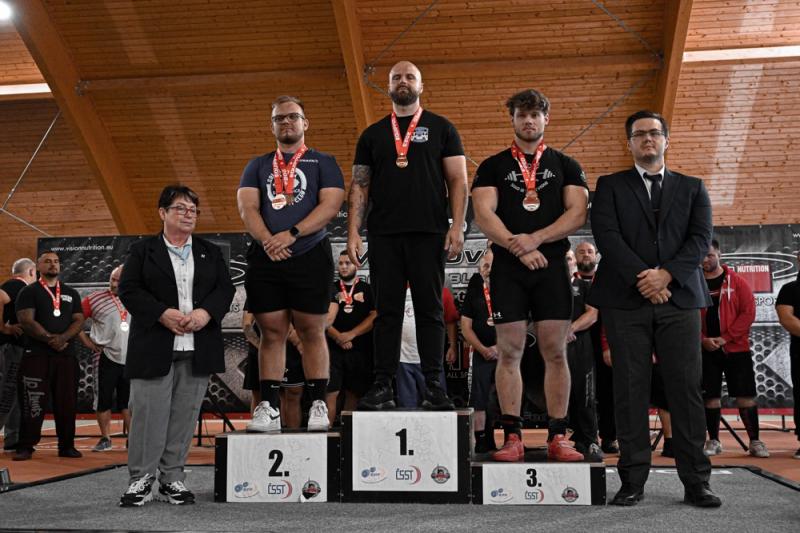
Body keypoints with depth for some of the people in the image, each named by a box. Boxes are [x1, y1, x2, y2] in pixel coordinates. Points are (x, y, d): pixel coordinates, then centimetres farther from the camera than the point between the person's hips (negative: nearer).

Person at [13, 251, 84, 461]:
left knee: (67, 402, 4)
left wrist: (63, 338, -10)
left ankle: (67, 446, 11)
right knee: (33, 402, -5)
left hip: (67, 355, 4)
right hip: (36, 355, -3)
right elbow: (26, 321, -7)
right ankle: (25, 446, 2)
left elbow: (79, 320, 8)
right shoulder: (29, 292, 5)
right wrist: (49, 338, -16)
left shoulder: (71, 293, 17)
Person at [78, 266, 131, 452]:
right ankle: (105, 439, 14)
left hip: (132, 359, 2)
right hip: (107, 358, -2)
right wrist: (86, 341, -3)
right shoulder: (95, 299, -2)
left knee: (129, 401, 8)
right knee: (104, 400, 3)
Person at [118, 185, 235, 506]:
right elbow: (128, 290, -2)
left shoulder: (211, 252, 16)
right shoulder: (142, 250, 8)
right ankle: (141, 479, 8)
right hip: (154, 347, -2)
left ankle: (172, 477, 15)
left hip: (198, 347, 3)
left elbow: (225, 289, 9)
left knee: (185, 414, 4)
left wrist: (206, 312, -11)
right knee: (148, 412, -3)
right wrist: (163, 314, -15)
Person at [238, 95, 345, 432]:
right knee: (271, 332, 2)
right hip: (265, 259, 3)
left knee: (312, 331, 0)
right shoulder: (257, 166, 19)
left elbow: (331, 205, -3)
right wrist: (267, 240, -13)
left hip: (310, 256, -2)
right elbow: (247, 208, 6)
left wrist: (291, 234, -15)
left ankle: (318, 405, 5)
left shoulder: (323, 163, 11)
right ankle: (269, 408, 5)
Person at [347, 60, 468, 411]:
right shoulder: (372, 135, 15)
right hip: (384, 236, 2)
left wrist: (457, 226, -9)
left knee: (430, 310, 0)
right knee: (387, 312, 3)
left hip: (428, 234, -2)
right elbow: (359, 187, 12)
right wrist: (353, 232, 1)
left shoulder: (441, 129, 10)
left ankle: (434, 387, 5)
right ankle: (382, 387, 7)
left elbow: (458, 181, 3)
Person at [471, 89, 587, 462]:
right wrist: (519, 248, -14)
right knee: (509, 352, -1)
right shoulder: (492, 166, 11)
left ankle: (558, 438, 5)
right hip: (507, 267, 0)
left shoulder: (566, 166, 13)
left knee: (555, 352, 0)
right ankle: (512, 437, 3)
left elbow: (577, 214, 1)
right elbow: (484, 215, -1)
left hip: (552, 266, 1)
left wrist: (535, 239, -13)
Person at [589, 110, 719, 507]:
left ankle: (695, 481, 5)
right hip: (626, 300, -1)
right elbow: (606, 235, -2)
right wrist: (642, 278, -12)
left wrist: (665, 274, -12)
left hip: (679, 298, 1)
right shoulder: (610, 186, 13)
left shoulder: (692, 188, 17)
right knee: (630, 390, -1)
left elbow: (701, 238, 4)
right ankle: (633, 481, 4)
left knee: (686, 389, -1)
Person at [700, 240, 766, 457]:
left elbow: (748, 313, -5)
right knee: (710, 397, 4)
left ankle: (755, 442, 9)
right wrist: (702, 340, -12)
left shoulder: (736, 281, 2)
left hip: (736, 349, -1)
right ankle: (714, 442, 16)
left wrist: (726, 337, -13)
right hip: (706, 350, 1)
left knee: (745, 396, -1)